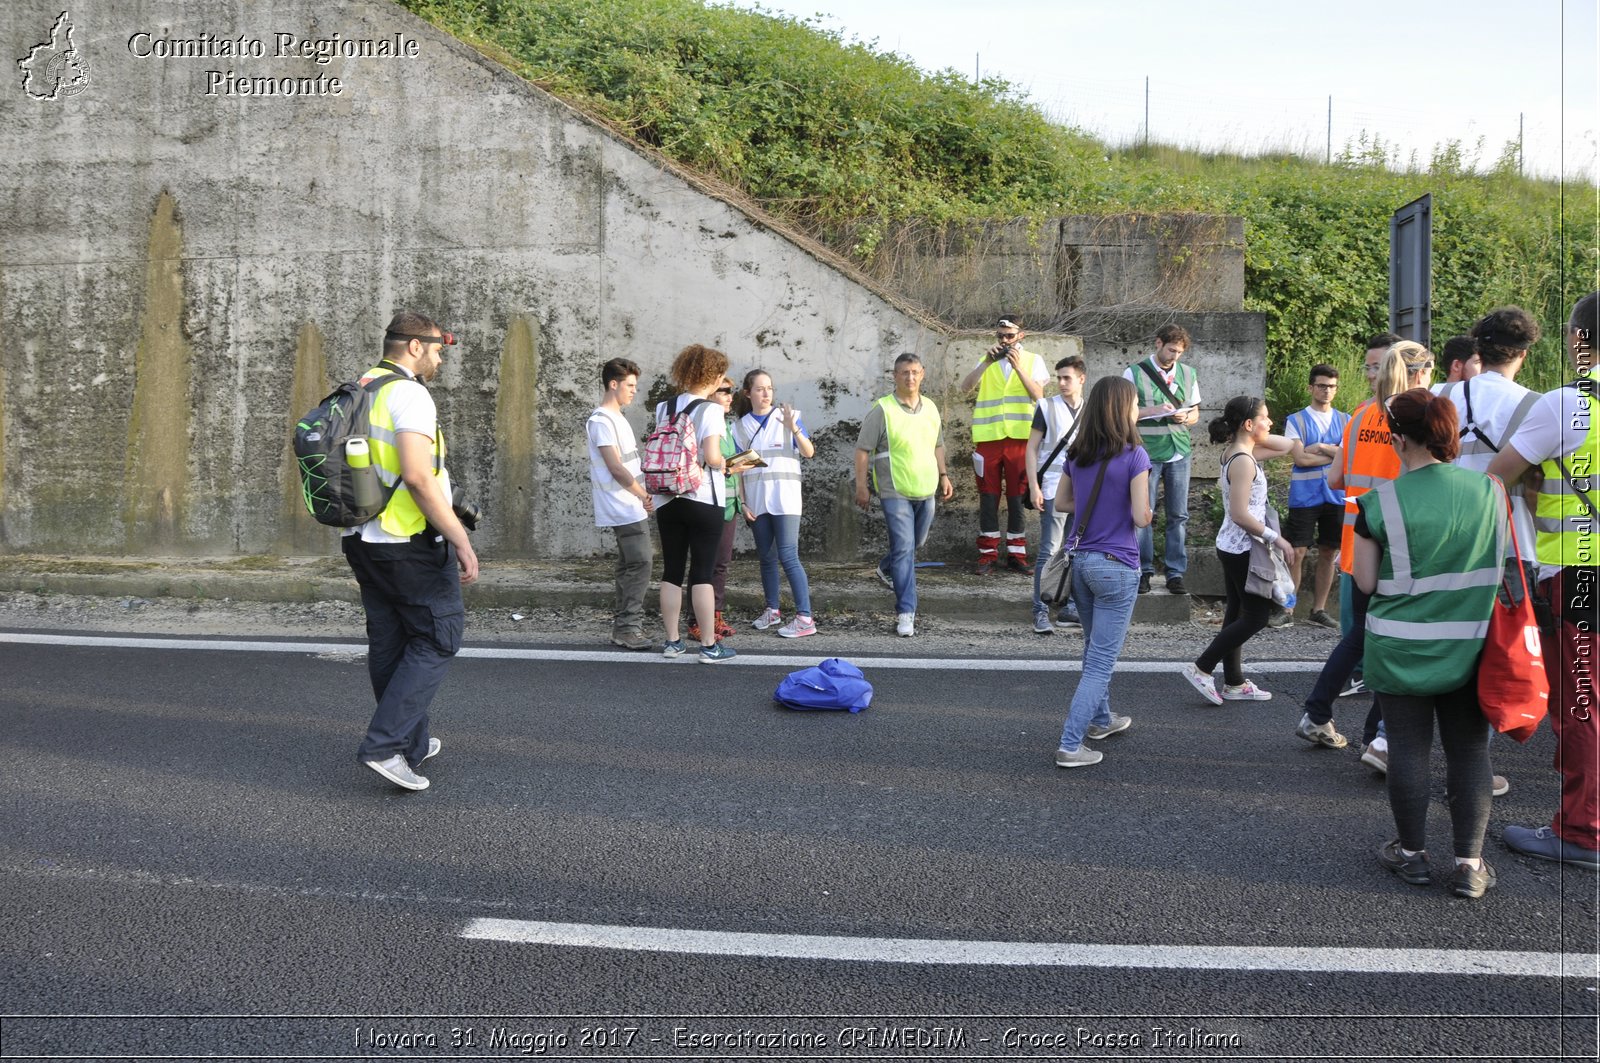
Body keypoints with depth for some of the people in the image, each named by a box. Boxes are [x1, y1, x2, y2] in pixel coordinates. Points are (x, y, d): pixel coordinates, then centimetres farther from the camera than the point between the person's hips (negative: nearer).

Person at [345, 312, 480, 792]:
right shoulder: (409, 394, -15)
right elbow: (418, 476, -24)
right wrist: (462, 542, -22)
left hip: (363, 540, 9)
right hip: (410, 543, -9)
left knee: (389, 644, 14)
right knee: (437, 638, 1)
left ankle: (411, 745, 25)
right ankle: (384, 744, -5)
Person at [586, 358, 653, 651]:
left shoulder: (616, 418, 18)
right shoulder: (601, 421, -13)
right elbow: (615, 468, -18)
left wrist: (641, 496, 15)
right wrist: (644, 495, -13)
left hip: (631, 507, 10)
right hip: (625, 508, -10)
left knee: (630, 565, 11)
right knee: (640, 563, -12)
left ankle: (623, 625, 16)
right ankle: (628, 627, -8)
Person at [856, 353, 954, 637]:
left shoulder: (930, 408, 9)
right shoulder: (882, 409, -9)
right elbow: (862, 449, -7)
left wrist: (943, 475, 15)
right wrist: (861, 486, -10)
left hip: (926, 490, 6)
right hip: (895, 493, -6)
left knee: (915, 543, 21)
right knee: (904, 549, -11)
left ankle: (887, 570, 50)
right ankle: (906, 612, -8)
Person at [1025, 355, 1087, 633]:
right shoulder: (1047, 407, 0)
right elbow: (1032, 449, -1)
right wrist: (1034, 487, -9)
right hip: (1054, 489, -4)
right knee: (1048, 551, -5)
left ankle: (1069, 607, 18)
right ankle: (1040, 612, -1)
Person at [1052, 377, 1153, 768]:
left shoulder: (1077, 453, 4)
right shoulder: (1134, 455, -15)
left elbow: (1061, 502, 13)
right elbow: (1141, 518, -15)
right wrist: (1147, 511, 6)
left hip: (1080, 559, 7)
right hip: (1116, 566, -7)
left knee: (1095, 649, 25)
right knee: (1101, 660, -1)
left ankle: (1100, 719, 40)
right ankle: (1070, 745, -3)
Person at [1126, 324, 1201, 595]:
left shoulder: (1188, 374, 11)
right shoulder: (1135, 373, -2)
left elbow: (1195, 412, 17)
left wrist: (1186, 417, -6)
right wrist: (1153, 411, -17)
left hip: (1180, 451, 4)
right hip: (1147, 452, -3)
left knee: (1178, 515, 5)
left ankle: (1175, 572, 13)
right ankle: (1143, 570, 12)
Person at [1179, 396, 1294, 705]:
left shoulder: (1236, 452, 8)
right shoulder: (1244, 461, -21)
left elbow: (1286, 446, 18)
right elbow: (1241, 514, -25)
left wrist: (1259, 435, 4)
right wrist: (1276, 538, -19)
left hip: (1232, 547, 10)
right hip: (1243, 549, -10)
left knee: (1237, 612, 14)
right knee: (1257, 615, -1)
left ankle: (1234, 683, 22)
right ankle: (1201, 668, 1)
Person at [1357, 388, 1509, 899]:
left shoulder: (1380, 500, -13)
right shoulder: (1490, 490, -2)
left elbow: (1366, 582, -7)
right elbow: (1504, 564, 11)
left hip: (1401, 649, -2)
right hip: (1469, 648, 3)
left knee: (1408, 749, 8)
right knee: (1469, 750, 11)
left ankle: (1412, 853, 20)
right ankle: (1469, 863, 13)